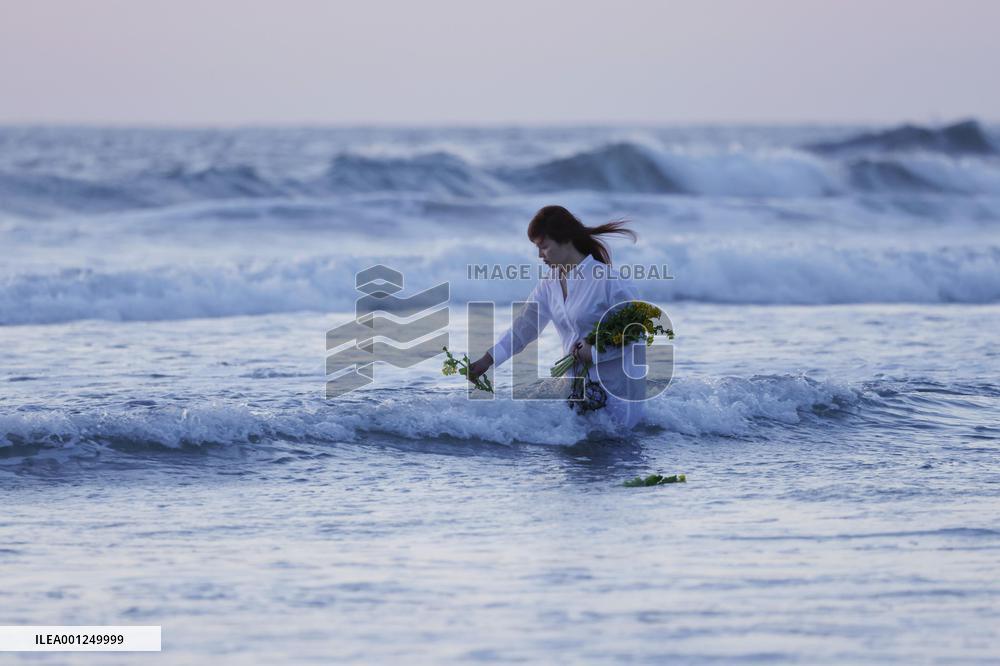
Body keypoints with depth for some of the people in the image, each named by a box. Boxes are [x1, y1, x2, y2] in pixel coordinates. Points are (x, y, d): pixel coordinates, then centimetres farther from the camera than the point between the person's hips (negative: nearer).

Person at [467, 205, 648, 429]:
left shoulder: (609, 281, -19)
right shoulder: (550, 284, 4)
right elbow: (524, 326, 8)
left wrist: (595, 352, -23)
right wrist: (487, 360, 0)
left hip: (616, 387, -7)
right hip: (577, 383, 7)